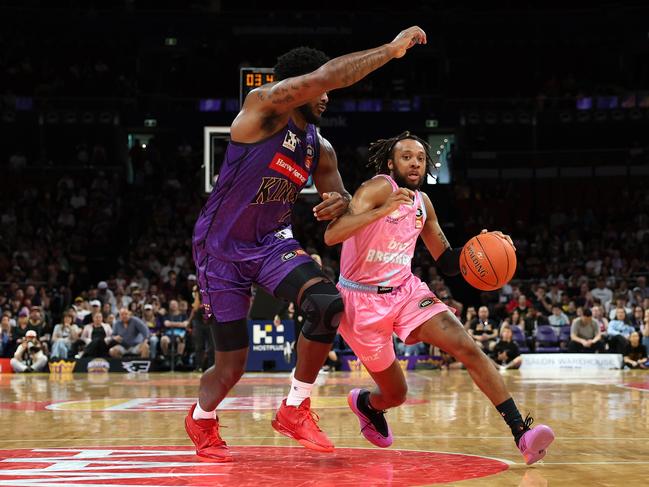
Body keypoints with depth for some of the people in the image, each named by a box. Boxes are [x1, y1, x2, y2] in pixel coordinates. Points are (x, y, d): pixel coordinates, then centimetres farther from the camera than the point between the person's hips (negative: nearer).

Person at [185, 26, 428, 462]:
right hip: (222, 247, -5)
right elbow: (325, 76, -34)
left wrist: (340, 203, -15)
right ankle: (202, 418, 35)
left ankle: (296, 409, -6)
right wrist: (391, 50, -31)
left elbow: (339, 196, 12)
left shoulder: (321, 149, 2)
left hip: (273, 241, 5)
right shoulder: (263, 107, -18)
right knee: (232, 367, -1)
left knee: (328, 304, -24)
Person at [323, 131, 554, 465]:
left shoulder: (422, 203, 8)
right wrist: (383, 210, -39)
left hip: (406, 290, 5)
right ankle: (364, 403, 45)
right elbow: (331, 236, -28)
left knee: (466, 346, -18)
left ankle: (521, 431, -22)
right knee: (395, 393, 6)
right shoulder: (380, 188, -14)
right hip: (362, 299, -5)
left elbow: (447, 262, 16)